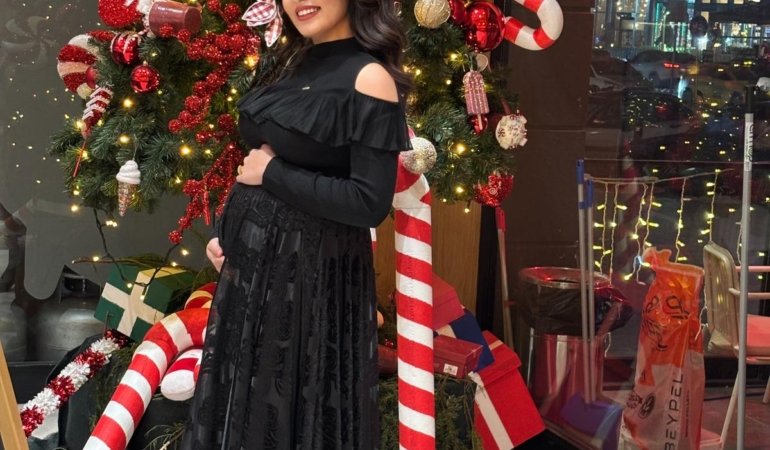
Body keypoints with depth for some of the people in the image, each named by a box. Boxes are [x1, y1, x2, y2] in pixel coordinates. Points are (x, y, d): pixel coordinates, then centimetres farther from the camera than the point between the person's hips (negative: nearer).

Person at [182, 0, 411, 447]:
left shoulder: (369, 77, -16)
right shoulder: (299, 63, 10)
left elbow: (370, 203, -22)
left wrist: (273, 173, -16)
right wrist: (227, 233, 8)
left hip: (311, 272, -8)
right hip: (251, 262, 8)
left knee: (295, 410, 6)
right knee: (245, 408, 19)